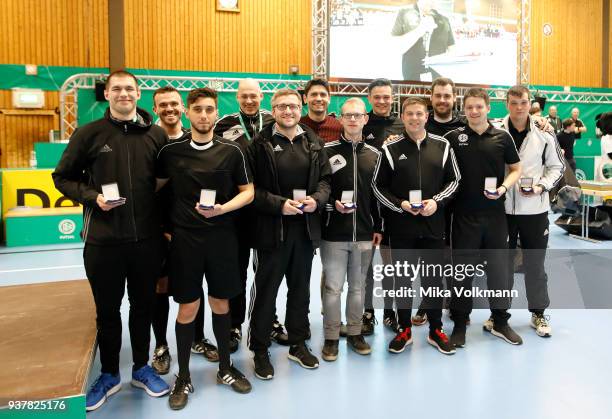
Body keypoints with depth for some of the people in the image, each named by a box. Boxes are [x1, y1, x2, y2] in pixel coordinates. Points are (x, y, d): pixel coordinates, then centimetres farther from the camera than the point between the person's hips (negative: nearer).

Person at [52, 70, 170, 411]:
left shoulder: (157, 135, 3)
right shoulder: (89, 134, 0)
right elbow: (63, 177, 5)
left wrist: (166, 221, 1)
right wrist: (92, 197, -12)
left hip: (147, 238, 1)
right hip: (103, 240, -1)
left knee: (143, 306, 14)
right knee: (107, 309, 12)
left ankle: (142, 368, 33)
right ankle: (109, 374, 31)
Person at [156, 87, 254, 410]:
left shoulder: (232, 151, 0)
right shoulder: (171, 151, 1)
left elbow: (248, 191, 3)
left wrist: (222, 209, -14)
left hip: (222, 236, 1)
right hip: (184, 237, 0)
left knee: (220, 303, 12)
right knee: (188, 308, 4)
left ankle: (225, 368, 30)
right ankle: (183, 378, 23)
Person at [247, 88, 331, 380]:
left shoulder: (313, 143, 8)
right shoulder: (261, 144, -5)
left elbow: (325, 179, 9)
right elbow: (250, 188, -9)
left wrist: (316, 198, -11)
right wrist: (279, 204, -19)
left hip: (306, 227, 4)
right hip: (272, 228, -4)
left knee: (301, 288, 15)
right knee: (266, 289, 6)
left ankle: (298, 344, 32)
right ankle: (260, 350, 22)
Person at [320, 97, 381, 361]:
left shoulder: (374, 154, 10)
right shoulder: (327, 151, -1)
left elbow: (378, 193, 13)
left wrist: (378, 227, 10)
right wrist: (333, 204, -15)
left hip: (364, 233, 3)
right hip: (334, 233, -3)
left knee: (358, 285, 13)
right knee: (333, 287, 2)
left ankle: (355, 332, 28)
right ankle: (331, 337, 17)